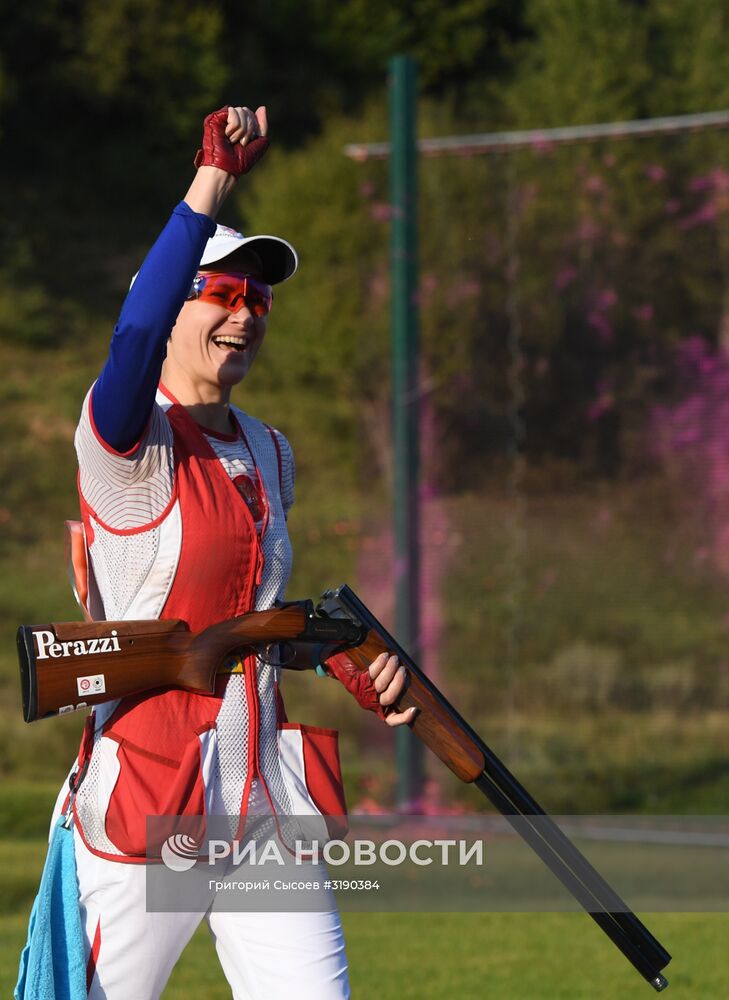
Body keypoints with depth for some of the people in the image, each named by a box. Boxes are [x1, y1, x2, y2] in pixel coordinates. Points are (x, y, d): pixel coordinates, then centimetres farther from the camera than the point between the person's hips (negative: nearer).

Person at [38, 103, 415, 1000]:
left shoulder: (269, 454, 14)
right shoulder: (127, 440, -9)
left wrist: (349, 673, 10)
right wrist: (213, 181, -38)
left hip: (268, 806, 6)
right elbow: (133, 342, -32)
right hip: (144, 806, -6)